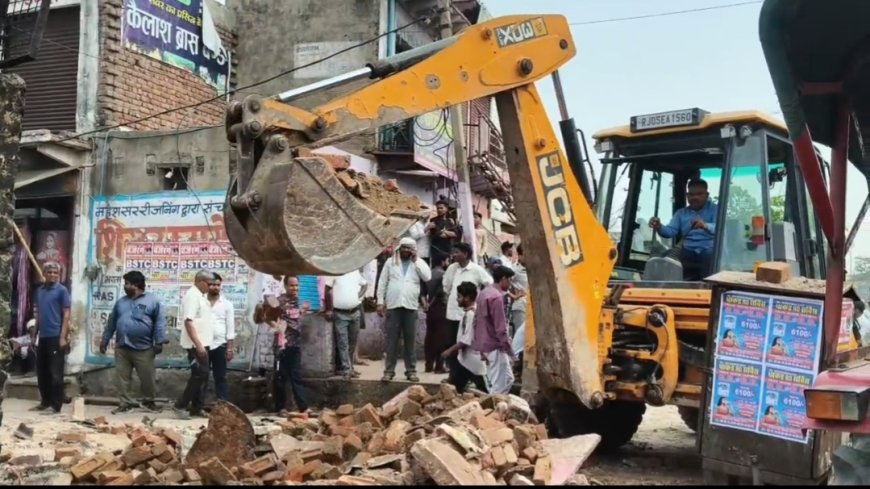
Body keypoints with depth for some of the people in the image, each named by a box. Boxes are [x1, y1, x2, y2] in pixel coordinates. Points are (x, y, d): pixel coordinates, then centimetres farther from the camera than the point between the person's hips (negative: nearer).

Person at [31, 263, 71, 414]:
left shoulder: (62, 290, -5)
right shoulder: (39, 290, 13)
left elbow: (66, 315, -9)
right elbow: (38, 314, 19)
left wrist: (63, 337, -15)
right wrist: (34, 334, 15)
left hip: (56, 336, -7)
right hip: (43, 337, 7)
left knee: (55, 372, -4)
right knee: (41, 372, 11)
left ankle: (56, 405, 0)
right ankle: (45, 402, 22)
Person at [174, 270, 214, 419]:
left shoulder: (200, 296, 16)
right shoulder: (192, 295, -14)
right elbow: (188, 321, -22)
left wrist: (203, 344, 17)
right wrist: (198, 344, -25)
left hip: (203, 343, 10)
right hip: (196, 345, -10)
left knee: (202, 376, 10)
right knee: (200, 375, -9)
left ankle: (196, 408, 14)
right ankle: (180, 405, -3)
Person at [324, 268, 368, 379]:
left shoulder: (355, 271, 9)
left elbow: (365, 284, 24)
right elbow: (328, 291, -8)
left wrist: (360, 295, 7)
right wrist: (329, 309, -10)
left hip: (355, 312, 5)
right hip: (340, 313, -5)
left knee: (352, 343, 11)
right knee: (343, 343, -6)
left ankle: (349, 367, 21)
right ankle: (346, 369, -6)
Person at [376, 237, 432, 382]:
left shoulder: (419, 263, 8)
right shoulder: (390, 262, 8)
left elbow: (427, 277, -10)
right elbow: (382, 282, 8)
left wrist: (415, 260, -7)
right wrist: (380, 302, 2)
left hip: (411, 306, 0)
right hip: (393, 305, 0)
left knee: (410, 340, 4)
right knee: (392, 340, 1)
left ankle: (411, 370, 10)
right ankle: (389, 370, 6)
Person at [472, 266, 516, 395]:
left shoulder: (484, 293, 10)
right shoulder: (497, 297, -19)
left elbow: (477, 321, 16)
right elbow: (501, 329, -21)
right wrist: (511, 353, -16)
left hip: (485, 344, 10)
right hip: (495, 347, -10)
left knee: (508, 380, 17)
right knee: (499, 386, -3)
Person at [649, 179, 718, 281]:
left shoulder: (714, 209, 9)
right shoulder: (681, 213, 20)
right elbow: (670, 231, 6)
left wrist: (705, 226, -34)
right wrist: (659, 227, -18)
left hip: (709, 252, -3)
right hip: (688, 252, 3)